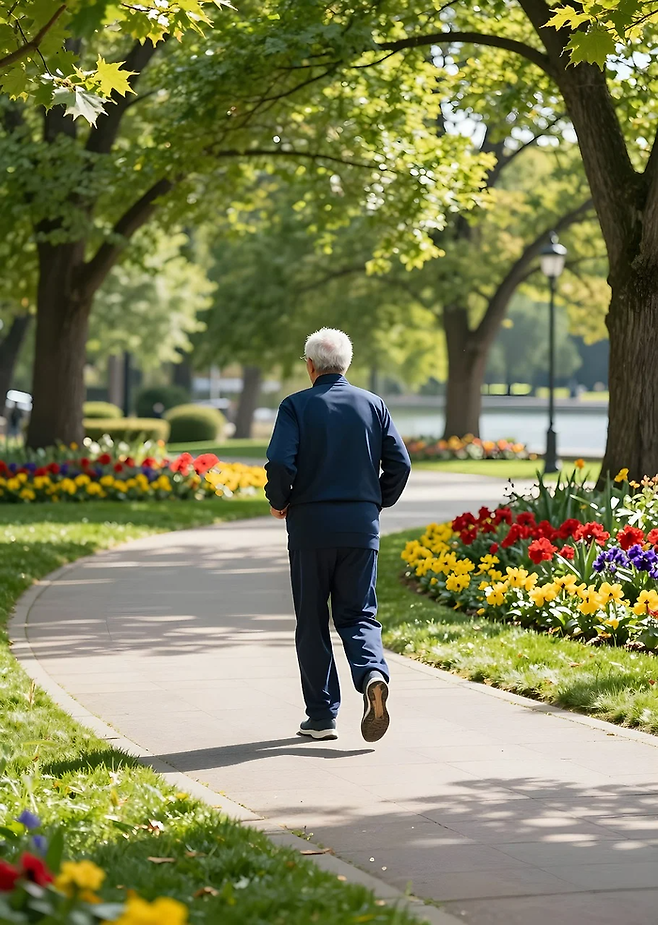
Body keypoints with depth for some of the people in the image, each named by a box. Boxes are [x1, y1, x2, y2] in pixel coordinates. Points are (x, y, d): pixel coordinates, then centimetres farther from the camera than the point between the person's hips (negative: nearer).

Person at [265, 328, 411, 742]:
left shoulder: (296, 406, -4)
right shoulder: (373, 405, 6)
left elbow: (281, 463, -16)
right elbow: (400, 463, 1)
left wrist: (279, 502, 2)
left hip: (310, 526, -2)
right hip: (362, 526, 2)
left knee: (312, 620, 8)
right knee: (358, 614, 9)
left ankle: (322, 716, 10)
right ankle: (373, 674, -21)